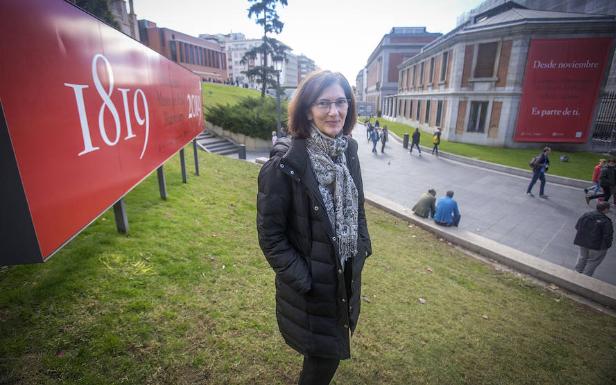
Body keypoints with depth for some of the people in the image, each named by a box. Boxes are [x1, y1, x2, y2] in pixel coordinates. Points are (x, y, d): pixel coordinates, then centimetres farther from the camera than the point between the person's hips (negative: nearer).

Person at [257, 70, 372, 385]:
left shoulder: (348, 152, -3)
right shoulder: (286, 162, -22)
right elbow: (269, 233, -18)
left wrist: (363, 248, 4)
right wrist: (301, 280, -17)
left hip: (347, 276, 6)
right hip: (311, 285, -6)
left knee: (333, 346, 28)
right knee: (323, 358, 14)